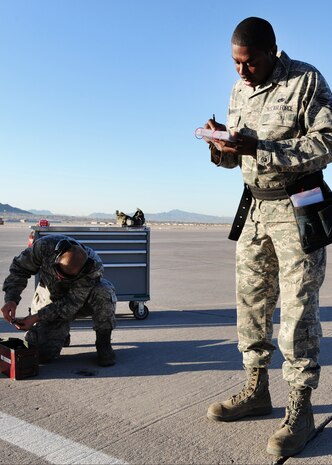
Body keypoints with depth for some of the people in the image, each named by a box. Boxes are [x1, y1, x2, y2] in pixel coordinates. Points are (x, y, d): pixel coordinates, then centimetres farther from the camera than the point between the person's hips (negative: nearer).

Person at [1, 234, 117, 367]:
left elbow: (72, 303, -30)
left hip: (80, 300, -1)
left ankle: (103, 344, -16)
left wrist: (36, 317, -35)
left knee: (104, 292, -35)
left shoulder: (94, 267, -35)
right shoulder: (45, 246, -31)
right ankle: (62, 334, 22)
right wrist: (11, 299, -31)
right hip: (50, 298, 1)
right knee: (43, 353, -13)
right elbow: (20, 269, -17)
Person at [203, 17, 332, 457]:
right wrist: (221, 146, -10)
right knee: (251, 304, 8)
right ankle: (256, 390, 22)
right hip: (255, 208, 7)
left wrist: (257, 149, -25)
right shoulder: (240, 90, 10)